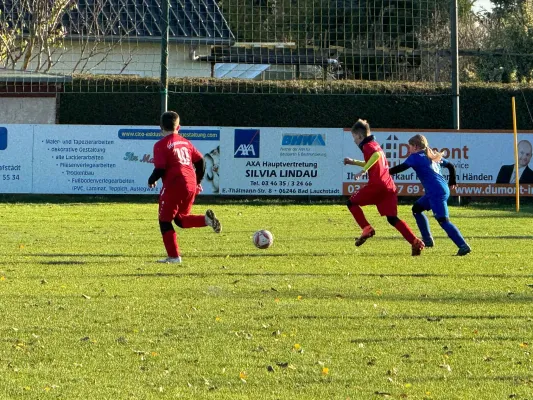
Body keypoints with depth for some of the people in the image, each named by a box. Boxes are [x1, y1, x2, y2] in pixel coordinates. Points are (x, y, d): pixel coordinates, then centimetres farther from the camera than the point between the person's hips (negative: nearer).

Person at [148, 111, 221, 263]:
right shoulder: (185, 142, 14)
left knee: (165, 221, 7)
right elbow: (200, 161, 11)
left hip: (173, 186, -7)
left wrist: (151, 180, 7)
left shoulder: (161, 145, -6)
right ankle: (206, 219, -5)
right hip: (191, 186, 7)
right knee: (180, 219, 22)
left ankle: (173, 256, 3)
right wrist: (198, 181, 24)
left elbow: (160, 169, -13)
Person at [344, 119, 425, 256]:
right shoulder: (375, 145, 25)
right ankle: (415, 242, -10)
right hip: (389, 186, 9)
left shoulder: (367, 146, -3)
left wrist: (363, 170, -29)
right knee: (392, 218, 5)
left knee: (352, 203, 8)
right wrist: (354, 162, 39)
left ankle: (367, 229, -5)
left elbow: (377, 155, -27)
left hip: (376, 185, -9)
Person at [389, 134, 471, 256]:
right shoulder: (433, 156, 22)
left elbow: (401, 168, -12)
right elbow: (450, 166, 27)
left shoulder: (416, 157, -1)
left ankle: (463, 246, -24)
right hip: (444, 190, 9)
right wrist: (452, 182, 38)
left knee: (443, 220, -14)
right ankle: (427, 240, 21)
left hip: (436, 193, -9)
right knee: (417, 208, 24)